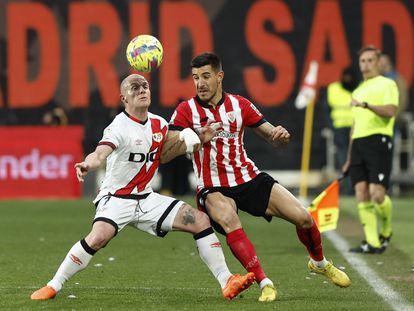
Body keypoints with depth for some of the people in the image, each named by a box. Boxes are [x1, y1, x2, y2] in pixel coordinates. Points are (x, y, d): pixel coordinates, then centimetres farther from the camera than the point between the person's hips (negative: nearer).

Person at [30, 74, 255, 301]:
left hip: (146, 199, 6)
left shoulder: (159, 124, 4)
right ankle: (53, 286, -18)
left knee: (200, 220, -5)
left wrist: (187, 141, 2)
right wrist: (87, 165, -59)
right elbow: (100, 154, -35)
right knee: (99, 237, -33)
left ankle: (226, 282, 2)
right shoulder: (120, 127, -17)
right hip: (116, 197, -6)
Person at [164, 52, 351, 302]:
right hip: (214, 188, -3)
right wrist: (198, 138, -30)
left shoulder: (240, 105, 3)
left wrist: (281, 135, -18)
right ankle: (264, 283, -32)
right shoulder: (186, 110, -6)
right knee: (228, 220, -38)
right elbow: (165, 153, -16)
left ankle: (319, 263, 25)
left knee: (303, 217, -7)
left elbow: (273, 138, 8)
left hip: (249, 178, 3)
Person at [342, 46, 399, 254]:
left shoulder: (387, 85, 4)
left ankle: (386, 232, 10)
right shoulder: (357, 91, 26)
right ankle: (371, 243, -4)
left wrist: (366, 105, -25)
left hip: (378, 140, -7)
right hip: (358, 143, 7)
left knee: (376, 193, -15)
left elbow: (391, 111, -13)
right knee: (361, 194, -4)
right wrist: (349, 159, 25)